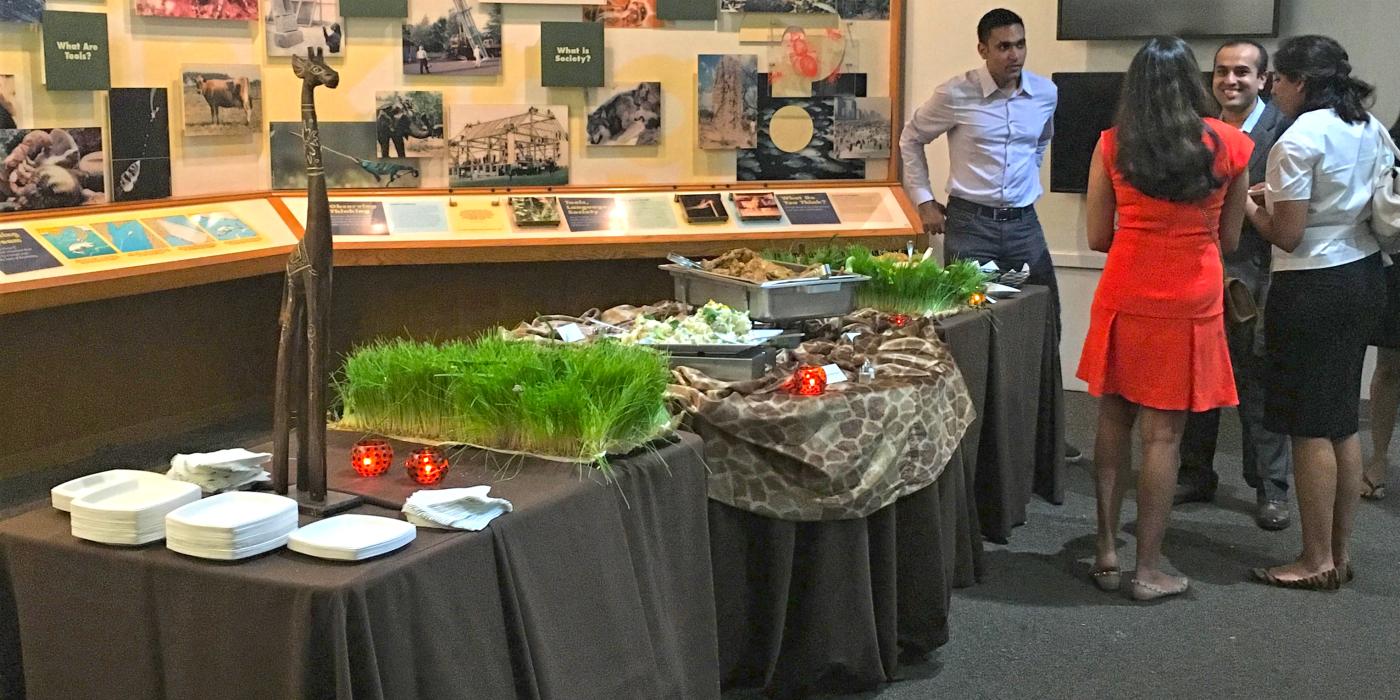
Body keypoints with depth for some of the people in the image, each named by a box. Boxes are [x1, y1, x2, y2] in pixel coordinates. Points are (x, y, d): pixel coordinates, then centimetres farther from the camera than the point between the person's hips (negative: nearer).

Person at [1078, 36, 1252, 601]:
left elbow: (1098, 237, 3)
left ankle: (1106, 552, 17)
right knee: (1162, 435, 3)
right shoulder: (1230, 145, -1)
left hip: (1125, 297, 1)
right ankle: (1148, 570, 10)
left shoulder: (1113, 146, -1)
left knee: (1114, 421, 15)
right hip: (1192, 302, -1)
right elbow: (1229, 240, 6)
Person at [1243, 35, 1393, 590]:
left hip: (1313, 286, -9)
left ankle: (1317, 561, 8)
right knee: (1344, 421, 14)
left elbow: (1286, 235, -16)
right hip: (1364, 274, 9)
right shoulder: (1371, 128, 8)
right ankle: (1339, 551, 22)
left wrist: (1248, 204, 3)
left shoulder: (1298, 141, -16)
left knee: (1310, 428, 0)